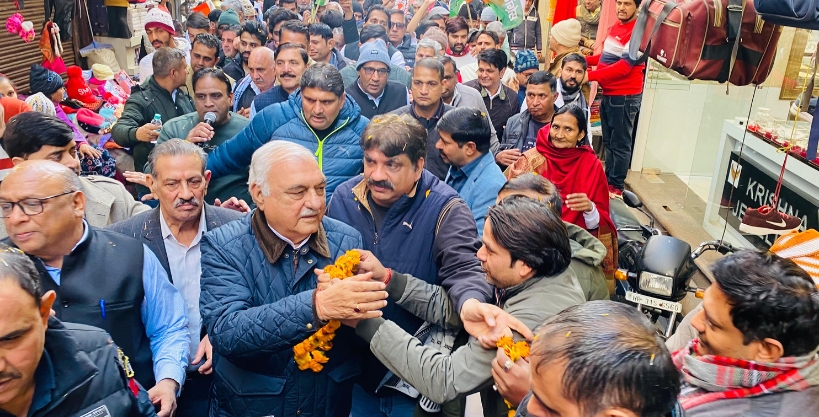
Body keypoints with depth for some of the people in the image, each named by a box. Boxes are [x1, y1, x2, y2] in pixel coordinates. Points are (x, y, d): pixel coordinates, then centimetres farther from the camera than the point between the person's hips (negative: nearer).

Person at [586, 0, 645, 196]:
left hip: (625, 96, -9)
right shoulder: (616, 26, 13)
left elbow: (624, 66, -22)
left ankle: (616, 186, 10)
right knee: (609, 142, 16)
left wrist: (590, 76, -26)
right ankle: (608, 180, 27)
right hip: (608, 94, 9)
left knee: (620, 144, 1)